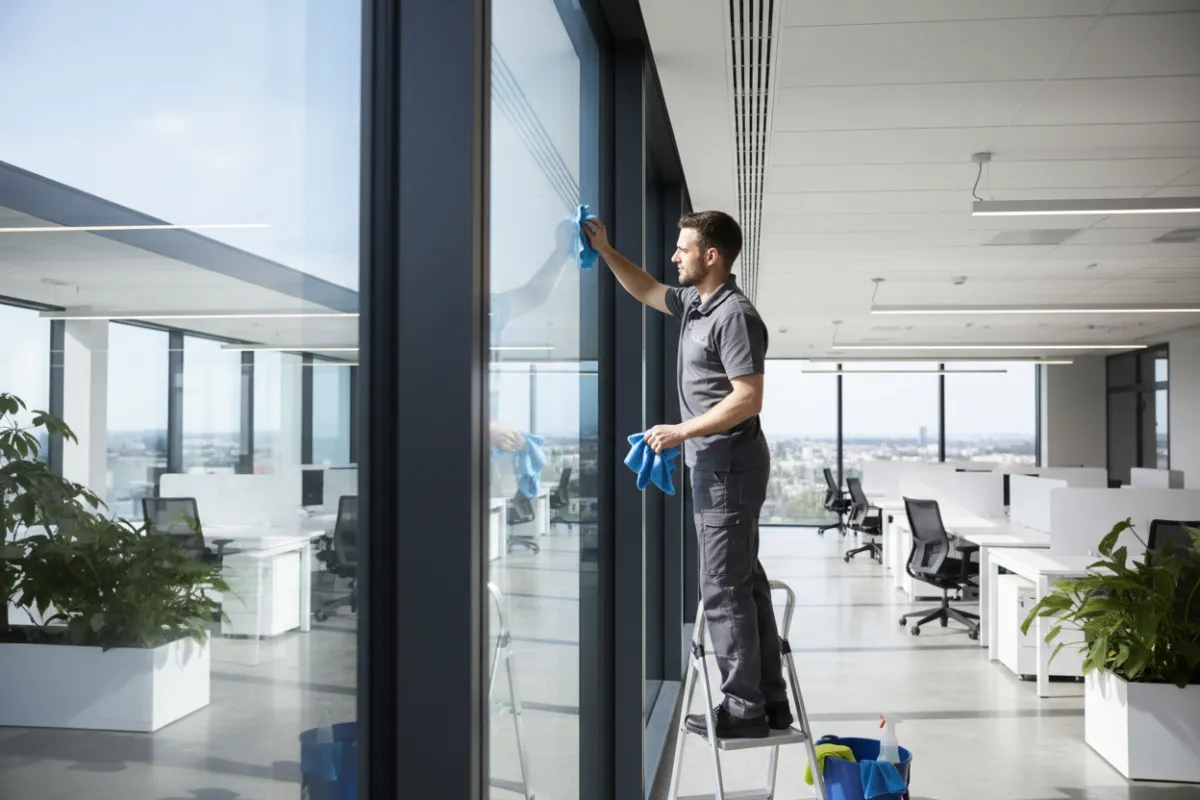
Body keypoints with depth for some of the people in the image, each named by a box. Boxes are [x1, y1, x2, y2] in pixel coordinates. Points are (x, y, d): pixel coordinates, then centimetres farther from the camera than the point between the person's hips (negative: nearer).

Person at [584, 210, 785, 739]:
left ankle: (743, 711, 5)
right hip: (716, 464, 10)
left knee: (723, 589, -5)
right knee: (745, 581, 14)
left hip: (728, 467, -10)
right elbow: (647, 292, 29)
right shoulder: (695, 303, 11)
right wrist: (605, 251, 22)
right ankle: (770, 699, 23)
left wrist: (680, 432, -20)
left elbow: (747, 399, -23)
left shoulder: (735, 316, -18)